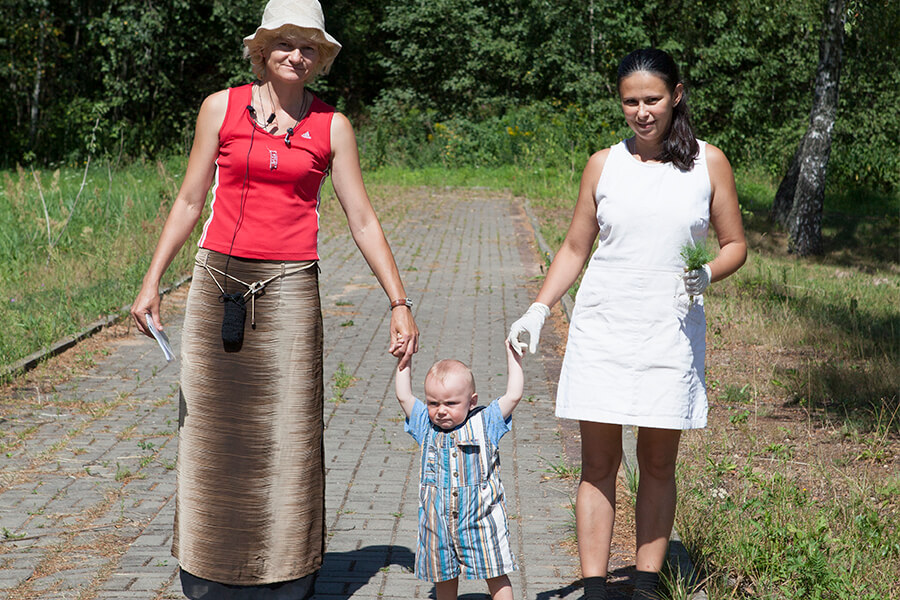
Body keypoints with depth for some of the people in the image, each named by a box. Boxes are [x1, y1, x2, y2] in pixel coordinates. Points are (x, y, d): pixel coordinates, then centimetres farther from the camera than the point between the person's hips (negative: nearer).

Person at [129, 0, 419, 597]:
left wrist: (400, 304, 2)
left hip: (289, 288, -1)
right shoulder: (222, 107, 5)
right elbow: (189, 201, 10)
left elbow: (363, 221, 6)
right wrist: (152, 281, 5)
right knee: (214, 430, 5)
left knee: (287, 433, 0)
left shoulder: (332, 127, 4)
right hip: (219, 280, 1)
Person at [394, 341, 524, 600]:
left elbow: (513, 395, -6)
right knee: (444, 578, 13)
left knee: (496, 576, 3)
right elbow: (403, 396, 1)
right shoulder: (426, 426, 4)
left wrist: (513, 355, -3)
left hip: (481, 519, -2)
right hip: (438, 522, 3)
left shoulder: (484, 423, -3)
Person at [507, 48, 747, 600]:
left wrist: (707, 275, -13)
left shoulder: (709, 163, 3)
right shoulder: (604, 165, 6)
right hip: (602, 328, 1)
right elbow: (575, 249, 12)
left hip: (671, 332, -1)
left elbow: (735, 245, 8)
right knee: (599, 464, 0)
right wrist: (537, 312, 2)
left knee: (658, 464, 5)